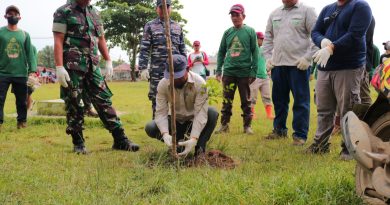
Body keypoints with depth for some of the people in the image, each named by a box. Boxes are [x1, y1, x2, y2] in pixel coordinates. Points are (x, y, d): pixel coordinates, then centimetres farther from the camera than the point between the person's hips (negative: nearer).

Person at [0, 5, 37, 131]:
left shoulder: (25, 34, 8)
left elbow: (30, 53, 5)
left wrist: (32, 70, -4)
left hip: (21, 73, 1)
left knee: (22, 100, 8)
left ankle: (22, 121, 20)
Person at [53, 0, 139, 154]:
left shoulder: (94, 13, 15)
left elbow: (101, 39, 20)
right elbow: (58, 41, -10)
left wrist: (108, 62, 14)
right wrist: (59, 67, -18)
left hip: (93, 66, 5)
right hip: (72, 67, -5)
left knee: (104, 102, 3)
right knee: (74, 106, 2)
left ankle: (120, 140, 6)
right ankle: (78, 143, 13)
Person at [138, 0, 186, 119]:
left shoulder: (177, 27, 14)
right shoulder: (150, 26, 4)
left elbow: (182, 49, 16)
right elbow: (144, 49, -3)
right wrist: (143, 68, -11)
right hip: (157, 70, -3)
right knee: (156, 98, 0)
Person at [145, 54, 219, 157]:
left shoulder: (199, 83, -26)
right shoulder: (163, 84, -19)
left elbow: (201, 113, -30)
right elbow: (161, 112, -22)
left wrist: (193, 139, -43)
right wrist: (165, 134, -42)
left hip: (194, 121, -2)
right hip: (175, 121, 2)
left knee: (212, 113, -32)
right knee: (150, 128, -23)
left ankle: (200, 148, -16)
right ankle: (178, 141, 1)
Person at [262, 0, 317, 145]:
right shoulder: (274, 14, 15)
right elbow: (268, 38, 20)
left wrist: (307, 57, -13)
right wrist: (268, 57, 9)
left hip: (299, 65, -5)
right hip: (277, 64, 5)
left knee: (301, 101, -3)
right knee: (279, 99, 13)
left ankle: (300, 135, 3)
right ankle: (279, 130, 27)